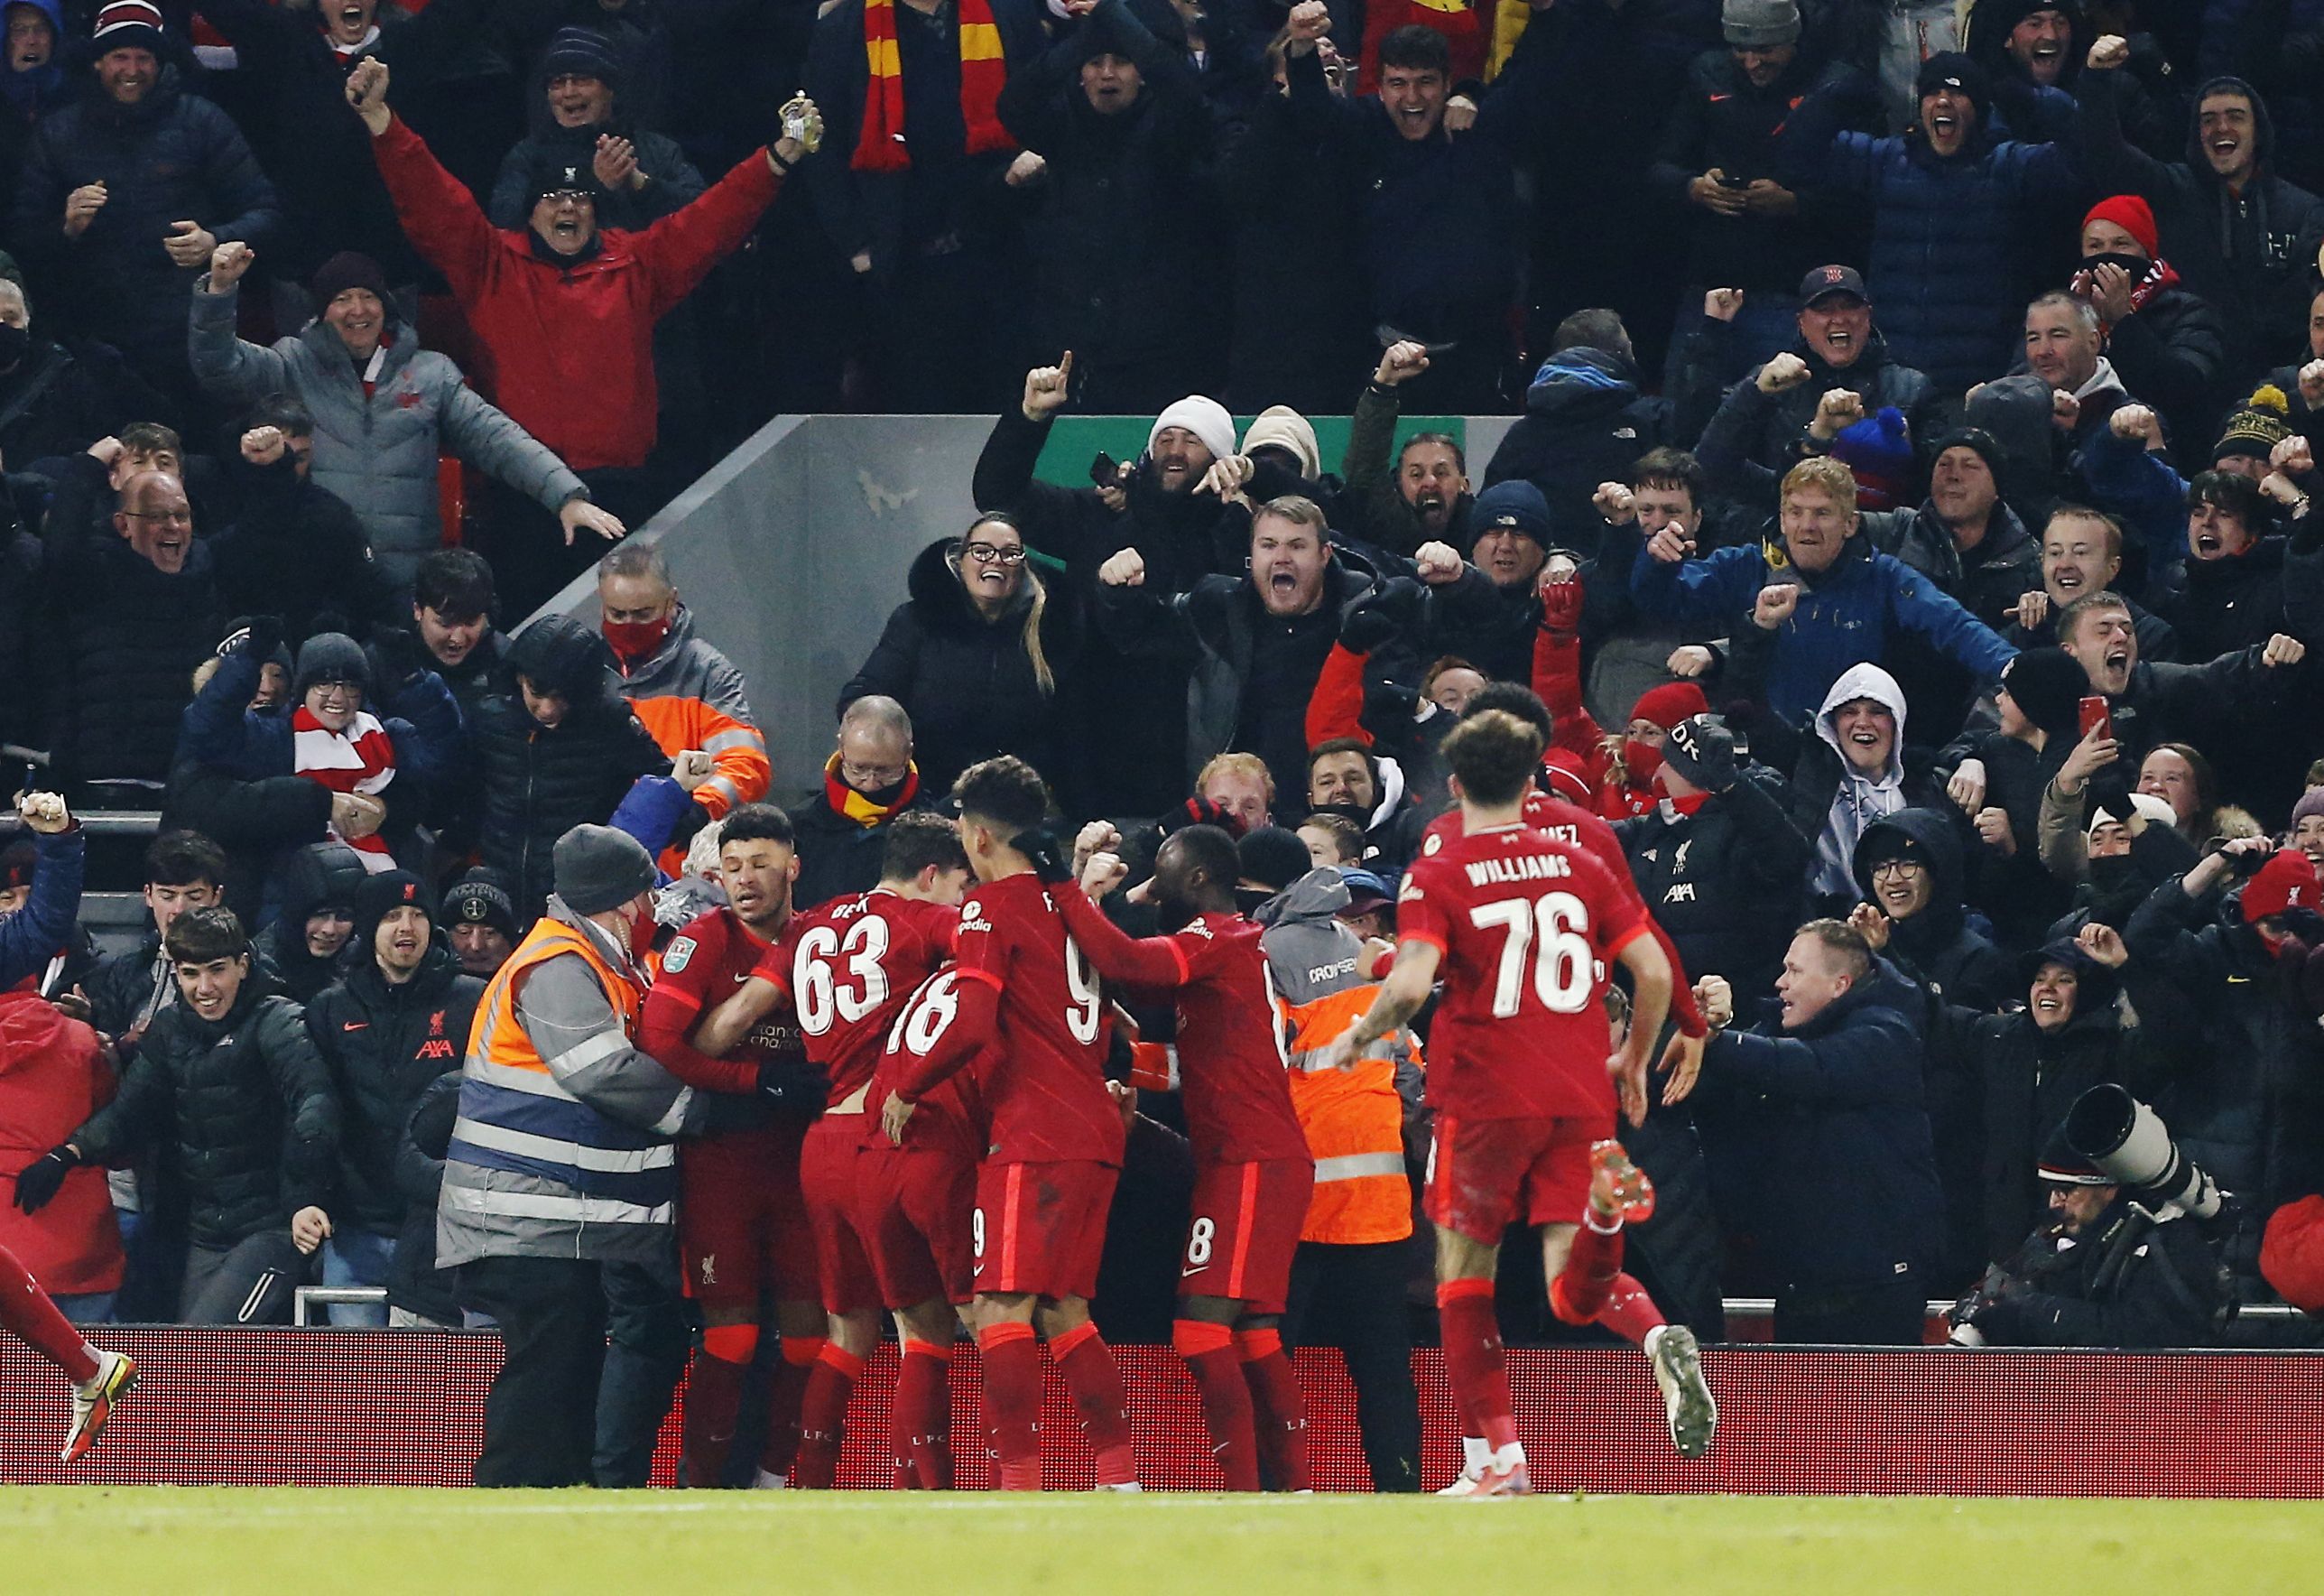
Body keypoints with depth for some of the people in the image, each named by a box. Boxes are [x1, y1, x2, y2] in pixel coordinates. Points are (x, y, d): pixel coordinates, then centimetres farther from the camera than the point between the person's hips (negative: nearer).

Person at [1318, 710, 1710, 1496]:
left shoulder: (1437, 877, -3)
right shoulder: (1577, 865, 9)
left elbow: (1410, 982, -18)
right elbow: (1654, 970, 5)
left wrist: (1356, 1039, 1)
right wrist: (1634, 1061, 21)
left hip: (1485, 1099, -3)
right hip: (1582, 1099, 3)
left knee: (1464, 1276, 13)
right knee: (1574, 1293, 4)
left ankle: (1500, 1455, 5)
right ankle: (1659, 1337, -31)